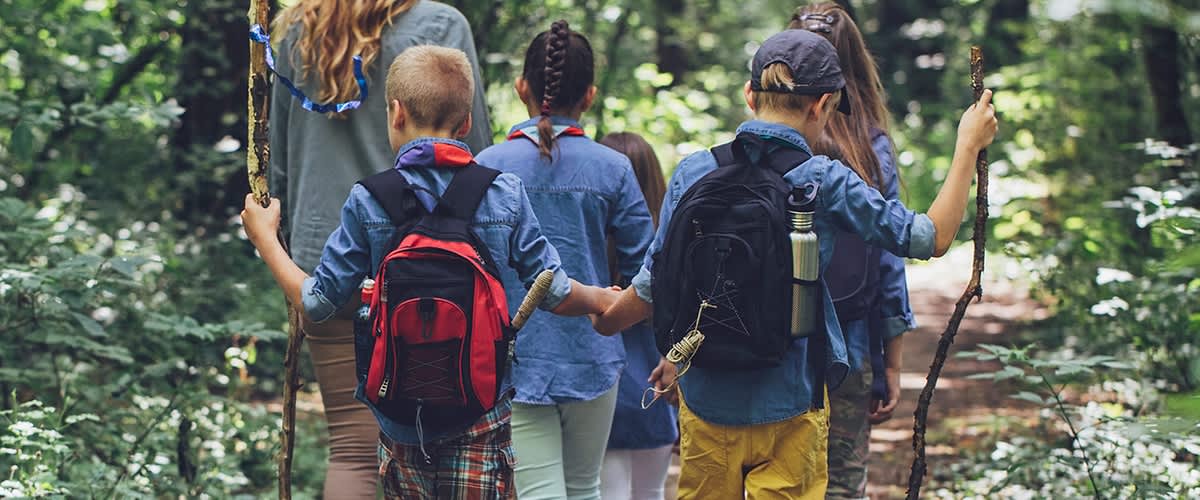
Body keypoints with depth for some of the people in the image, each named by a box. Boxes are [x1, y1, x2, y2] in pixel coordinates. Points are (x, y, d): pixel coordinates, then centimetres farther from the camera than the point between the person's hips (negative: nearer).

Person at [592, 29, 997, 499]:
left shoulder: (694, 171, -4)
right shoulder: (825, 181, -12)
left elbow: (654, 286, 2)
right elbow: (932, 237, -2)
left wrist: (602, 322, 23)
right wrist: (968, 145, 9)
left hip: (706, 398, 3)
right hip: (789, 406, -3)